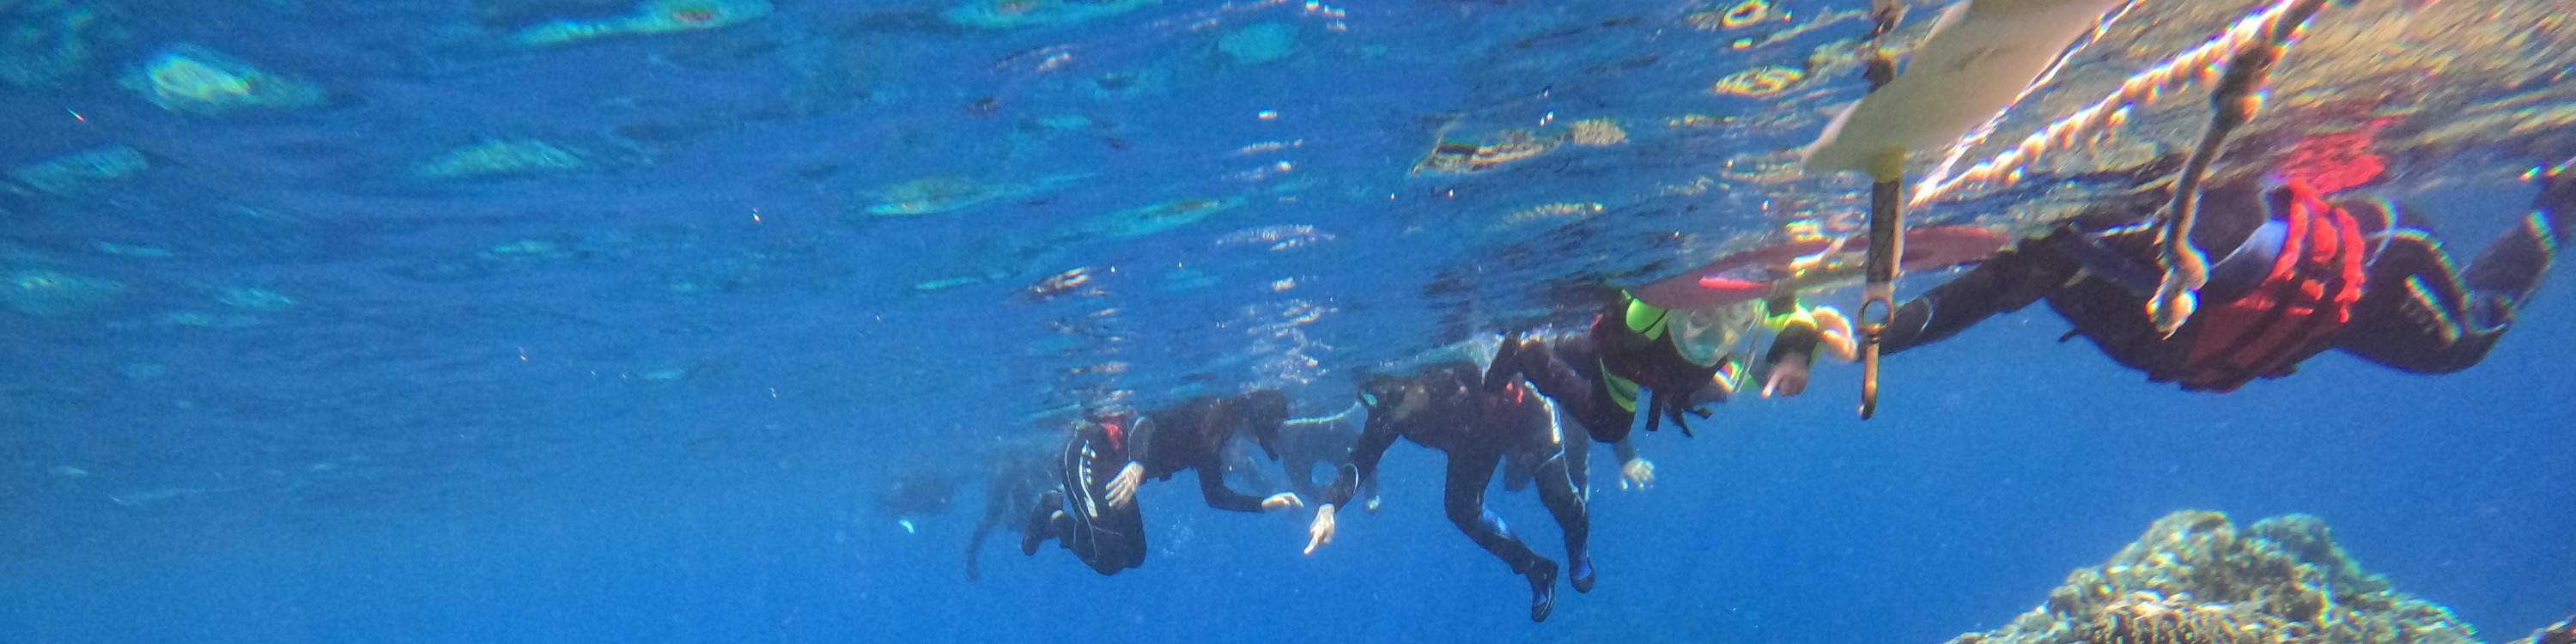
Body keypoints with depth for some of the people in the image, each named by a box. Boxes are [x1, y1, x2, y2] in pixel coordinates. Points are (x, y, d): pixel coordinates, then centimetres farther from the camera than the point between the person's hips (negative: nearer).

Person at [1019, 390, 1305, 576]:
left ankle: (1059, 505, 25)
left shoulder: (1213, 442, 9)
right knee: (1108, 558, -17)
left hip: (1112, 468, 10)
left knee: (1134, 556, 14)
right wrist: (1138, 464, -50)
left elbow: (1215, 495, 16)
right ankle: (1051, 515, 7)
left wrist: (1265, 504, 7)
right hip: (1087, 452, -10)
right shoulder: (1207, 410, -18)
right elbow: (1146, 421, -33)